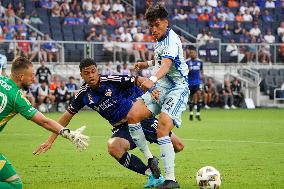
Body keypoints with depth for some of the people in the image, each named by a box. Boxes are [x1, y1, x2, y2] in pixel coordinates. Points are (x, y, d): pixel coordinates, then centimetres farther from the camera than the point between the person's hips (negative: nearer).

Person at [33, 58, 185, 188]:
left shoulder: (112, 80, -15)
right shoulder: (84, 94, -3)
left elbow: (139, 81, -18)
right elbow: (67, 116, 8)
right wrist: (50, 140, 6)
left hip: (142, 119, -2)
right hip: (121, 128, 2)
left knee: (177, 146, -11)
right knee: (113, 148, -34)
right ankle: (152, 175, -24)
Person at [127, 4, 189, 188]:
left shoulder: (171, 40, -17)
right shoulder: (161, 39, 13)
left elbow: (166, 64, -36)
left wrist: (152, 80, -53)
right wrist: (147, 64, 27)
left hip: (176, 89, -9)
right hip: (159, 88, 9)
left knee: (162, 131, -21)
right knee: (133, 116, -8)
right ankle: (150, 160, 4)